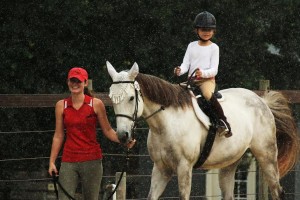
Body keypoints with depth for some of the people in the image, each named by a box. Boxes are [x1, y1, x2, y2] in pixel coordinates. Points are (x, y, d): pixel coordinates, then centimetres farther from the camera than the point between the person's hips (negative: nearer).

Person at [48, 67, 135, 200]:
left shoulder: (96, 104, -1)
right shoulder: (61, 105, 6)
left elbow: (107, 130, 5)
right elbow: (58, 136, 9)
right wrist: (52, 161, 6)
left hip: (91, 160, -2)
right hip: (69, 161, 2)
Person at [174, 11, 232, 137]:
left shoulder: (214, 48, 1)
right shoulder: (192, 46, 13)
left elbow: (214, 70, -6)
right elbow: (185, 64, 7)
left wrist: (203, 73, -27)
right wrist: (180, 71, -17)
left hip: (207, 79, -5)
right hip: (191, 79, 5)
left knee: (208, 94, -35)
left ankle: (222, 122, -32)